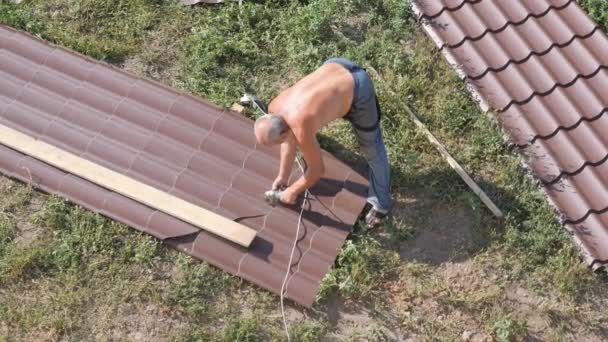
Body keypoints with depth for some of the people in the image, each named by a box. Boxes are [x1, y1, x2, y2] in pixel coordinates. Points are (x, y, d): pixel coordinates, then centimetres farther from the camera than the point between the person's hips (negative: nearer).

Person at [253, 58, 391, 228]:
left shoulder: (302, 129, -31)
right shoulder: (275, 107, -11)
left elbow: (318, 170, -16)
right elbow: (289, 139, 8)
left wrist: (293, 191, -1)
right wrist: (283, 177, 13)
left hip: (358, 90, -7)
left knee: (371, 148, 8)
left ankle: (381, 204, 22)